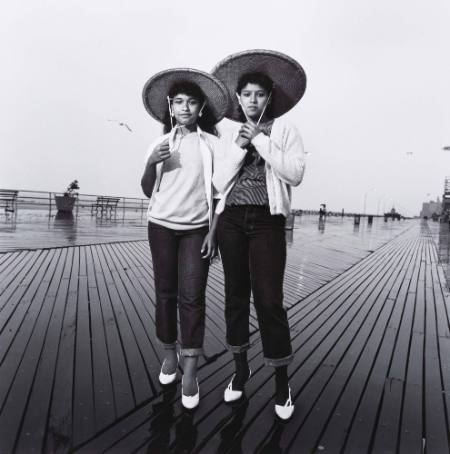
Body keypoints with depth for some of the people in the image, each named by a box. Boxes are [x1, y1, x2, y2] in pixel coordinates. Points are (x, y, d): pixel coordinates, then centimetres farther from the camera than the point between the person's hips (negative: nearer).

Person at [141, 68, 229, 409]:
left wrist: (213, 232, -6)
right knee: (166, 293, 9)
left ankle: (190, 372, 5)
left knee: (192, 297, -4)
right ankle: (170, 353, 28)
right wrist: (150, 164, -10)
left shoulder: (211, 143, 0)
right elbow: (147, 191, 9)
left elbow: (219, 193, 0)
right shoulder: (160, 143, 6)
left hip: (197, 228, -2)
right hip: (162, 225, 3)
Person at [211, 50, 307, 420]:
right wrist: (239, 147, -7)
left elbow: (295, 174, -11)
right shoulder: (232, 136, 12)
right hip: (232, 220, 4)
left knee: (269, 301, -4)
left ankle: (282, 383, 16)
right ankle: (241, 368, 29)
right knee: (236, 295, 10)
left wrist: (260, 140, -10)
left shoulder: (286, 131, 5)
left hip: (267, 222, -3)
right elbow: (218, 182, 3)